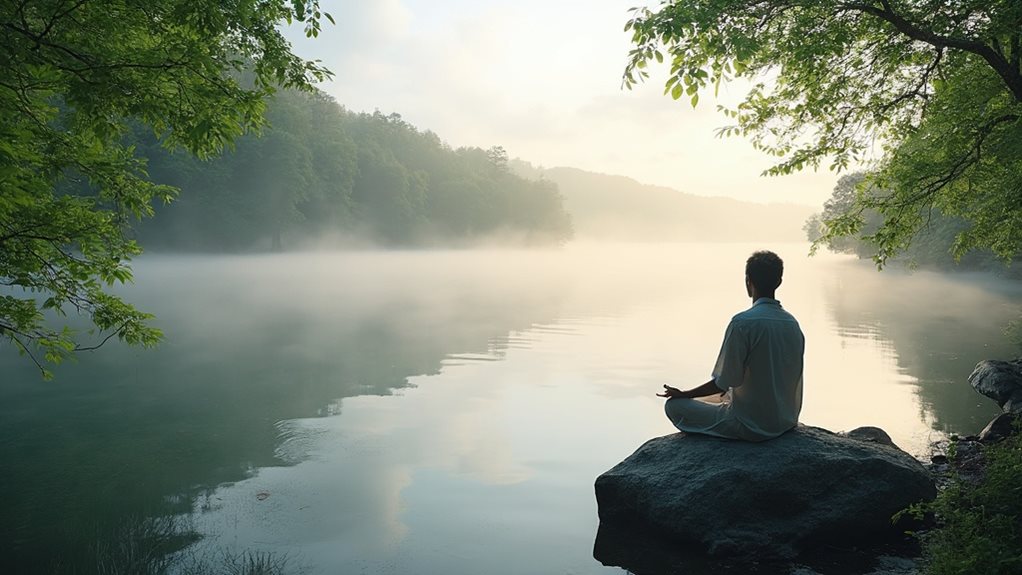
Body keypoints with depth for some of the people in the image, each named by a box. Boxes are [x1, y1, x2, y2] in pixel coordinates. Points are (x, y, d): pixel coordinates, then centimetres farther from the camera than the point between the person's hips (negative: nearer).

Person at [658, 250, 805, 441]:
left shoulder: (743, 322, -20)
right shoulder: (792, 323, 2)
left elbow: (725, 382, -18)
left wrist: (683, 394, -4)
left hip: (752, 426, -8)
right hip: (787, 423, 8)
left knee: (674, 405, 4)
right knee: (726, 394, 33)